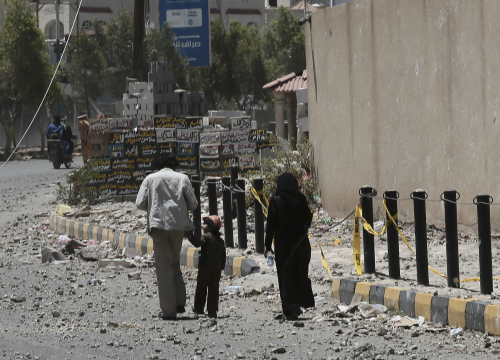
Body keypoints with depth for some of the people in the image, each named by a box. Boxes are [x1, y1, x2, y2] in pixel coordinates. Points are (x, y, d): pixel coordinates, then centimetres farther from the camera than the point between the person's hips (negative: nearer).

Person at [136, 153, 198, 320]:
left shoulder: (151, 178, 3)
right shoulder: (182, 178, 5)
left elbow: (140, 204, 0)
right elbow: (193, 204, 4)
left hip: (158, 224, -2)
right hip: (178, 225, 2)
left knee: (163, 267, 0)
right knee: (175, 264, 19)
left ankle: (168, 310, -5)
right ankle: (179, 302, 12)